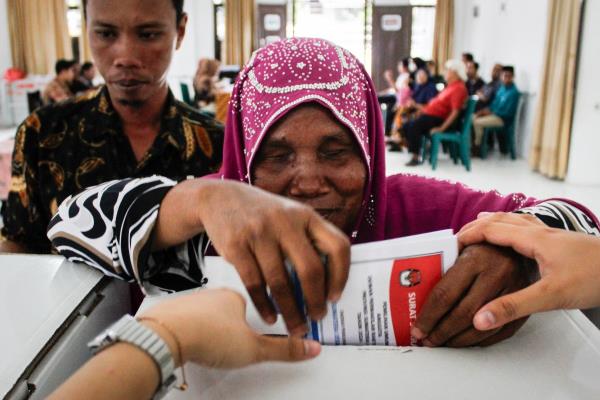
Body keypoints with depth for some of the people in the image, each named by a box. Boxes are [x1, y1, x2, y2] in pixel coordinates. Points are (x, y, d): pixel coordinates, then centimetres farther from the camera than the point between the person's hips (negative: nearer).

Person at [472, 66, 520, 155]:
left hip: (503, 118, -9)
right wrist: (487, 109, -1)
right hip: (494, 113, 10)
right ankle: (475, 142, 8)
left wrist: (491, 112, -15)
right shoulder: (502, 87, 7)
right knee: (474, 117, 4)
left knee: (478, 122, -20)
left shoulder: (514, 92, -21)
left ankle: (477, 146, -3)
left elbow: (508, 113, -22)